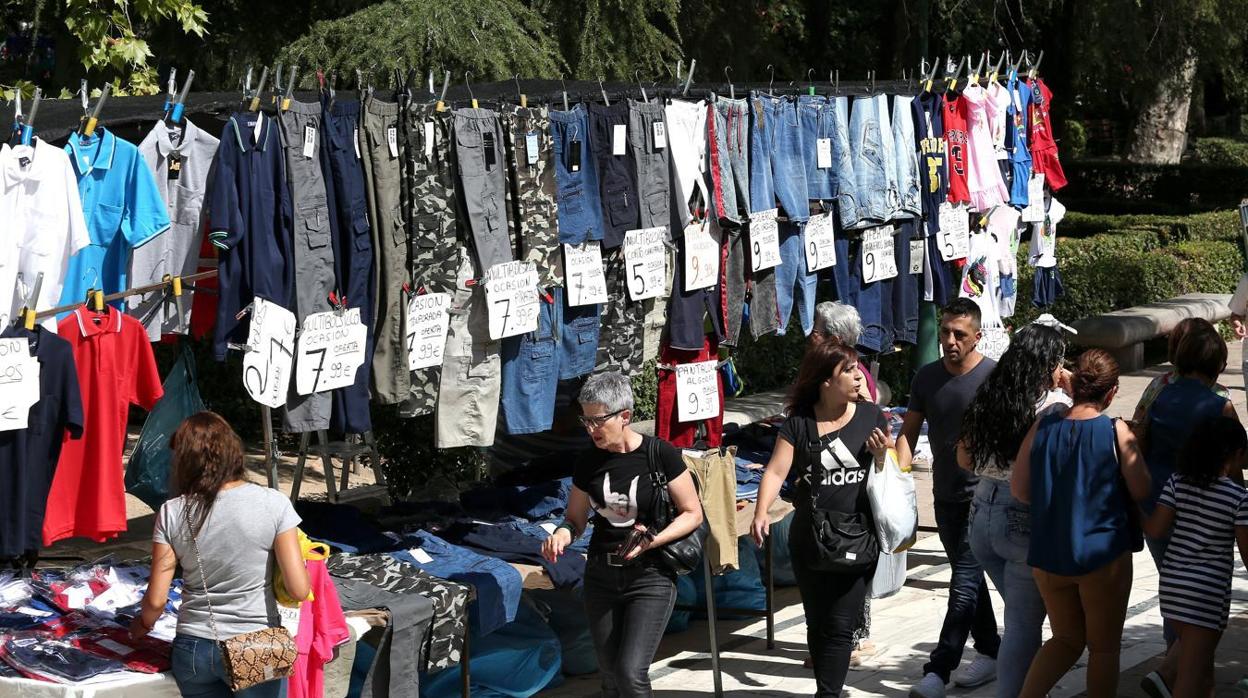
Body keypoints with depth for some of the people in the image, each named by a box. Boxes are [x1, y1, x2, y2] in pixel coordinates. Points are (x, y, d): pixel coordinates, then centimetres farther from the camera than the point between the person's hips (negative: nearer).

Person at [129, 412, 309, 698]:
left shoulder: (172, 513, -7)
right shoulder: (274, 504, -11)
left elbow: (156, 600, -5)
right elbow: (299, 589, -13)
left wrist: (144, 623, 17)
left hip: (193, 650, 2)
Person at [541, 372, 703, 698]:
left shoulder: (660, 454, -11)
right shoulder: (588, 462, 1)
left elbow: (693, 513, -6)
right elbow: (575, 518, 11)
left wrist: (652, 541, -21)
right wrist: (563, 534, -12)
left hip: (650, 576, -5)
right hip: (601, 575, 5)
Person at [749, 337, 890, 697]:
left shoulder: (872, 416, 3)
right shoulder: (798, 423, -1)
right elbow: (776, 471, -8)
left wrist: (881, 456, -10)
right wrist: (761, 512, -24)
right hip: (810, 541, 1)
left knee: (839, 626, -5)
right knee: (817, 624, 11)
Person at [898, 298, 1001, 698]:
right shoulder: (926, 377, 5)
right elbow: (910, 431, 11)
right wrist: (898, 474, -4)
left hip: (981, 496, -6)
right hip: (945, 495, 6)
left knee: (964, 581, -8)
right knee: (969, 576, 16)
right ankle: (990, 652, 31)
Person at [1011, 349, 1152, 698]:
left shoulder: (1042, 427, -3)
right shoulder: (1117, 433, -12)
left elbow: (1019, 490, 0)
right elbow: (1141, 491, -4)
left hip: (1048, 555, 4)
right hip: (1103, 555, -4)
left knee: (1067, 639, 19)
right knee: (1104, 647, 13)